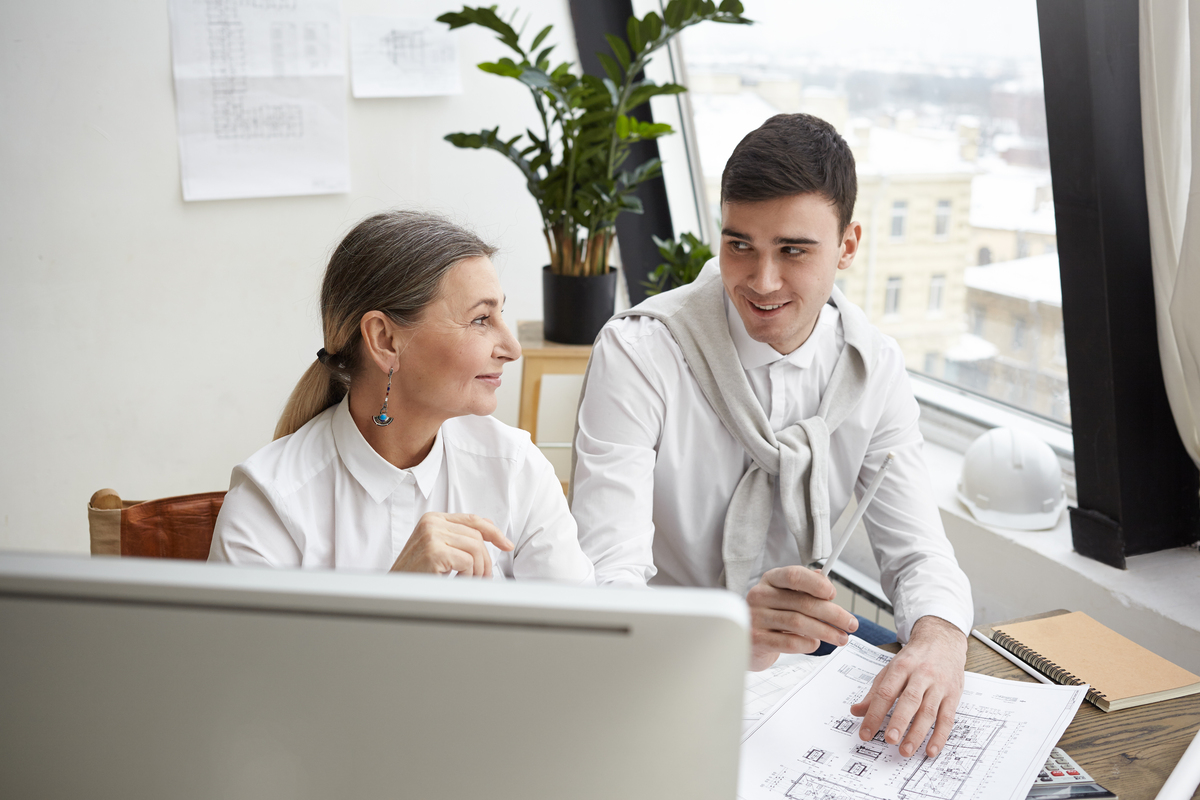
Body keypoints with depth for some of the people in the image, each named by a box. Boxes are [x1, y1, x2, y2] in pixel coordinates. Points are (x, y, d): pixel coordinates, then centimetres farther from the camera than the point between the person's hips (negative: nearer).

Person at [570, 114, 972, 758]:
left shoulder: (874, 365, -3)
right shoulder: (638, 352, -18)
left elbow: (916, 550, -4)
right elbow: (604, 579, -26)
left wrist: (938, 638, -28)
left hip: (802, 656, 4)